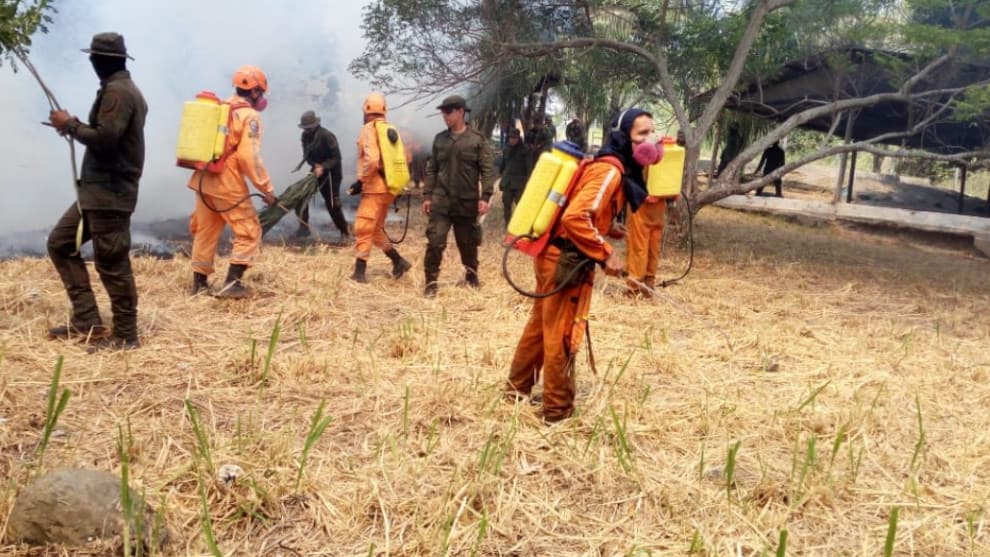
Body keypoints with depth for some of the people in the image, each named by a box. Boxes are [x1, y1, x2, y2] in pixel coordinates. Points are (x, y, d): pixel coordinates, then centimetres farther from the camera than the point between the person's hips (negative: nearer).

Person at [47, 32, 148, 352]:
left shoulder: (116, 91, -14)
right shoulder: (125, 90, 18)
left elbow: (104, 139, -24)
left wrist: (70, 124, -9)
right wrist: (76, 127, 11)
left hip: (109, 193, -11)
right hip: (98, 190, 11)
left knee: (112, 264, -6)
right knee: (60, 243, 15)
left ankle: (125, 336, 3)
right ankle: (87, 321, 15)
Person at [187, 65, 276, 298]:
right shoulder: (249, 115, -10)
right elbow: (249, 157, -19)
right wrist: (266, 187, -14)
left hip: (204, 180, 8)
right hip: (228, 183, -8)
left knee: (205, 232, 16)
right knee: (249, 232, 2)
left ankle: (199, 282, 21)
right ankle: (232, 283, -6)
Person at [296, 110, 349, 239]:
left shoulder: (327, 136, -22)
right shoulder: (306, 136, -1)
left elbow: (336, 157, -22)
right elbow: (306, 155, 2)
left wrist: (323, 167, -33)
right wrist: (315, 165, -18)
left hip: (331, 173, -6)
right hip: (316, 170, 6)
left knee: (332, 204, -6)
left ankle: (344, 232, 10)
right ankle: (304, 227, 3)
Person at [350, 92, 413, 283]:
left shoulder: (368, 129, -11)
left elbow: (372, 160, -24)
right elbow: (406, 158, 15)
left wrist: (361, 179, -12)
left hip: (375, 188, -8)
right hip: (389, 188, 8)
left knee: (363, 229, -3)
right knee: (375, 228, 20)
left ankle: (359, 273, -2)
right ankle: (398, 261, 19)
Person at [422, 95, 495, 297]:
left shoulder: (478, 140, -2)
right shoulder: (439, 139, 8)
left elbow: (488, 170, -6)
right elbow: (432, 170, 12)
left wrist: (485, 197, -14)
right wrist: (427, 195, 6)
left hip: (467, 202, -2)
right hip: (441, 201, 2)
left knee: (468, 243, 12)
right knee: (435, 242, -8)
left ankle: (471, 274, 35)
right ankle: (431, 282, 0)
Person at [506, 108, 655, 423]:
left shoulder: (606, 165, 12)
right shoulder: (610, 171, -19)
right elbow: (575, 217, -30)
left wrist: (606, 227, 11)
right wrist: (605, 254, -24)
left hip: (555, 253, 10)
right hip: (567, 259, -10)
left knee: (541, 324, 21)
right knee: (562, 335, 2)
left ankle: (517, 388, 35)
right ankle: (558, 411, 15)